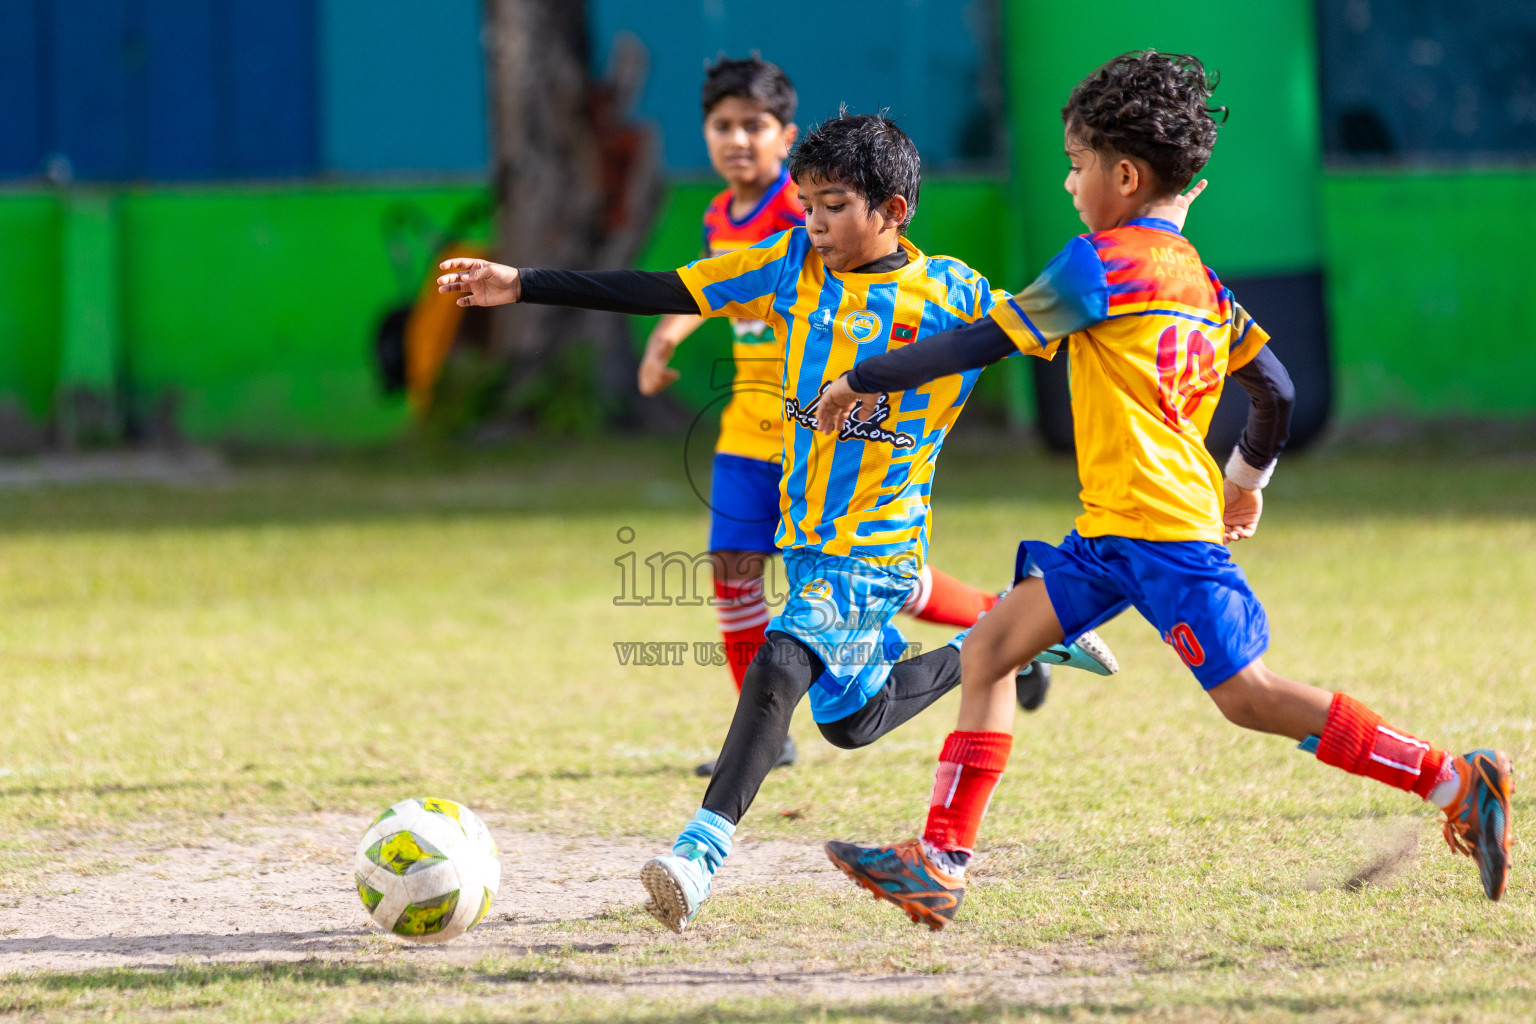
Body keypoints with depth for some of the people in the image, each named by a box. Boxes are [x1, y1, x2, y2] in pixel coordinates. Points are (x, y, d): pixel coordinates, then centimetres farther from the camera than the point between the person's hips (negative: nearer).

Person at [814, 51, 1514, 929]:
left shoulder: (1104, 262, -10)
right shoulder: (1195, 276, 15)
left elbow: (981, 344, -9)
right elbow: (1276, 390, 19)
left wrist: (863, 381, 2)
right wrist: (1248, 479, 37)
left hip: (1161, 529, -10)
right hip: (1113, 531, 10)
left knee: (1251, 697, -9)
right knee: (991, 649, 6)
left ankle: (1457, 781, -4)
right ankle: (939, 864, 3)